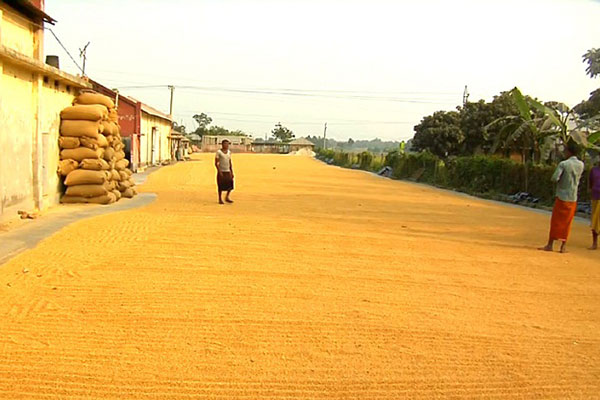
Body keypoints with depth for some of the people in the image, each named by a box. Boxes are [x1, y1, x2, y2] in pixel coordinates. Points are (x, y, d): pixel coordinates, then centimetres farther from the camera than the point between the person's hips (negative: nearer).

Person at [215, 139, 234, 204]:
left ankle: (227, 197, 16)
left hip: (228, 171, 5)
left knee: (230, 184, -1)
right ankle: (220, 199, 10)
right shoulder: (218, 152, -8)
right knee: (221, 186, -1)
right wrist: (219, 172, -16)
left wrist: (232, 172, 9)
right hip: (221, 172, -5)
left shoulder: (229, 152, 10)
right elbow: (216, 163, -9)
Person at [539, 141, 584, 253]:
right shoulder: (581, 165, 2)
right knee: (567, 223, 8)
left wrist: (560, 179, 1)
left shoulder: (563, 164, -14)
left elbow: (554, 178, -19)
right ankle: (563, 246, 8)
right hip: (573, 198, 4)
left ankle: (550, 245, 7)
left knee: (556, 221, 4)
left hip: (562, 196, -4)